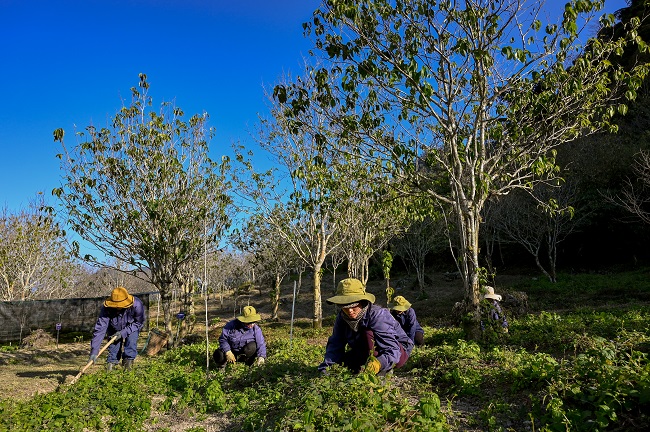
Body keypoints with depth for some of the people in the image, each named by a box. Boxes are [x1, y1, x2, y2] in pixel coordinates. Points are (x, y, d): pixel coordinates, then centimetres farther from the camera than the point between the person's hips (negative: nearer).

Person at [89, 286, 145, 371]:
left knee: (131, 341, -24)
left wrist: (123, 332, -30)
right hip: (114, 329, 1)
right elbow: (100, 329, -35)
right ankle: (111, 362, 3)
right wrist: (94, 351, -40)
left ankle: (128, 362, -12)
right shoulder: (107, 309, -34)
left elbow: (139, 323, -20)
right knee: (113, 344, -14)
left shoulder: (136, 305, -37)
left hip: (132, 327, -1)